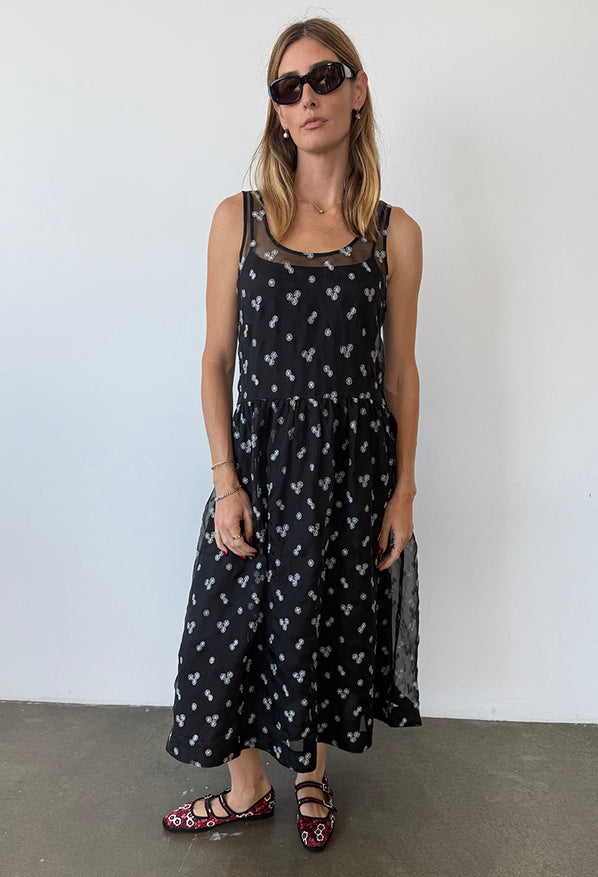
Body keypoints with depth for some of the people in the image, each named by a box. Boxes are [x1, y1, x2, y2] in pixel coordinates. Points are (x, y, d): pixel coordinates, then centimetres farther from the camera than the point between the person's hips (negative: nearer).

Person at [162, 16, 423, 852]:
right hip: (262, 456, 0)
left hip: (355, 462, 0)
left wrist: (403, 491, 0)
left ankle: (312, 774, 42)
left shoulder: (394, 232, 0)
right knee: (245, 625, 10)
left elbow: (401, 371, 2)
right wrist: (225, 480, -7)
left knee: (330, 622, 14)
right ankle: (249, 789, 37)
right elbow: (217, 358, -1)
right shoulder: (239, 218, -1)